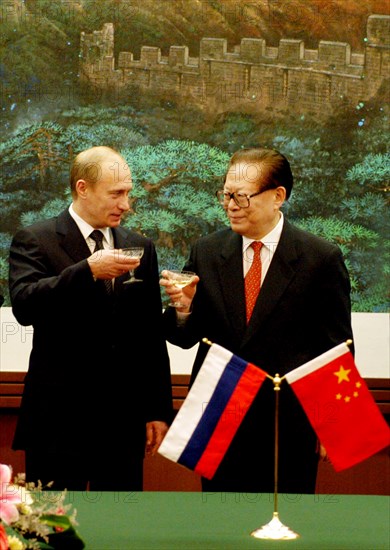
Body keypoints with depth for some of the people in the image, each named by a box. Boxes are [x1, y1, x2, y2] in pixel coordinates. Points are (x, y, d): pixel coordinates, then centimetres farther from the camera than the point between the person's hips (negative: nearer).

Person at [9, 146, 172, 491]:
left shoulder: (140, 248, 13)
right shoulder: (35, 241, -1)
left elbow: (152, 335, 14)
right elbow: (23, 306, -18)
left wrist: (158, 410, 11)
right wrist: (88, 270, -26)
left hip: (124, 421, 4)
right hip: (59, 420, -4)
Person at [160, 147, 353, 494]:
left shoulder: (322, 259, -4)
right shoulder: (207, 252, 6)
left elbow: (336, 350, 0)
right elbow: (185, 338, 7)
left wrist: (329, 425, -1)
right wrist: (184, 306, -15)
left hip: (289, 427, -3)